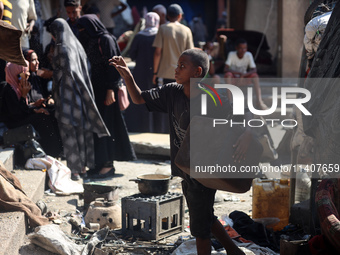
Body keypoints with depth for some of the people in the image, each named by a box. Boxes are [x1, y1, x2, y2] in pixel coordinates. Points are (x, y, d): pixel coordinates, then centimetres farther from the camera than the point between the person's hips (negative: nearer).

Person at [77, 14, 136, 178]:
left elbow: (112, 64, -17)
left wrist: (111, 89, -22)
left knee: (104, 123, -7)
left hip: (104, 89, -9)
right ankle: (100, 162, 14)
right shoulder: (90, 41, 15)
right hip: (95, 88, 9)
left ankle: (108, 165, -2)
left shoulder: (106, 40, -11)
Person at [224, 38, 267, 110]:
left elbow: (254, 70, -16)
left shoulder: (248, 55, -11)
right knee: (228, 74, -33)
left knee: (255, 75, -25)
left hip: (243, 79, 2)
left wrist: (243, 75, -35)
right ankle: (230, 101, -36)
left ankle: (259, 101, -31)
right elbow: (226, 69, -27)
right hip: (233, 80, -2)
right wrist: (239, 73, -40)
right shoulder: (232, 54, -16)